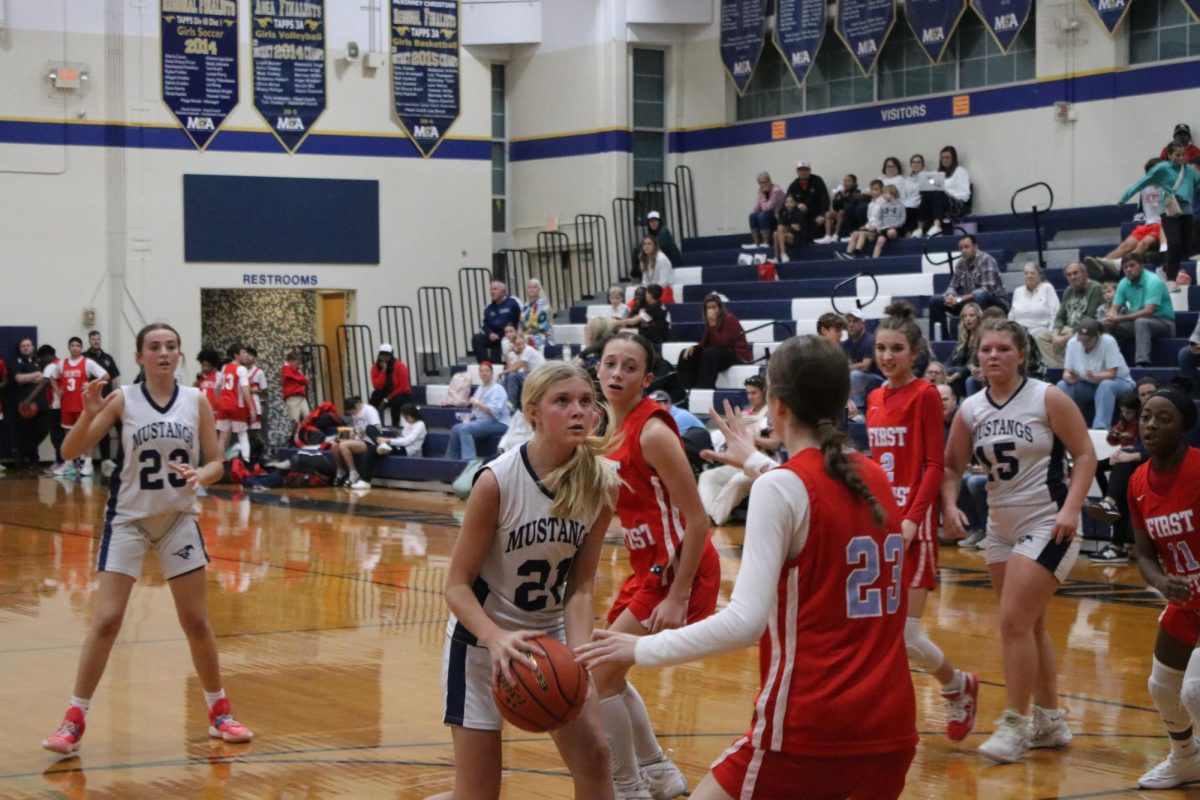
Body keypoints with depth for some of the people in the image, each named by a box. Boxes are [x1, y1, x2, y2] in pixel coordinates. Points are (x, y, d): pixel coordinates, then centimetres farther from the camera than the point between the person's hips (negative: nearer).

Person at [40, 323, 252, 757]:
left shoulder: (196, 400, -2)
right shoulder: (123, 399, -8)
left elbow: (215, 462, 2)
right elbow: (70, 452, -11)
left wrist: (200, 475, -20)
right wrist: (88, 414, -28)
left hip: (179, 520, 2)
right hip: (128, 519, -2)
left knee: (197, 622, 8)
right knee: (106, 621, -8)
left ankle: (219, 712, 23)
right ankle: (74, 719, 2)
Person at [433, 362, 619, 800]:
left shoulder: (601, 484, -13)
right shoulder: (496, 481, -25)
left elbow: (580, 589, -9)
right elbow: (457, 586, -20)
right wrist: (496, 639, -38)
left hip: (550, 635, 4)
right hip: (482, 639, -4)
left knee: (594, 755, 0)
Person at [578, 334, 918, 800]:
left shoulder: (781, 487, -11)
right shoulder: (874, 477, 9)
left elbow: (744, 622, -19)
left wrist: (642, 649, -11)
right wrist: (756, 462, 47)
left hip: (810, 728, -7)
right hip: (890, 726, 7)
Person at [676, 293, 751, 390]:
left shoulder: (730, 319, -14)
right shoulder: (709, 321, 7)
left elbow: (722, 343, -23)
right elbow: (704, 343, 8)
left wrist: (713, 325, -27)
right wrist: (693, 347, -12)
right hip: (720, 353, 8)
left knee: (709, 353, -35)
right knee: (688, 355, -2)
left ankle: (704, 388, -35)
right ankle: (687, 388, -13)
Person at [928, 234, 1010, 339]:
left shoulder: (986, 260, -18)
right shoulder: (961, 264, 3)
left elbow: (987, 289, -28)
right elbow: (953, 286, 9)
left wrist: (960, 299, -30)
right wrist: (950, 296, -17)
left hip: (995, 303, -7)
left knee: (980, 297, -41)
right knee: (935, 302, -1)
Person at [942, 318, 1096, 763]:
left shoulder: (1047, 399, -11)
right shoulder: (970, 409, 3)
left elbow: (1084, 454, -8)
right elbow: (951, 466, 10)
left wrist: (1070, 508, -18)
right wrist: (950, 505, -8)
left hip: (1047, 526, -6)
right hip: (1000, 527, 6)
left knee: (1014, 621, -13)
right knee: (1029, 625, 13)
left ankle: (1017, 724, -3)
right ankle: (1049, 721, 25)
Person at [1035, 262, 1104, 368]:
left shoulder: (1095, 289, -10)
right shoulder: (1069, 290, 14)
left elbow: (1091, 320, -16)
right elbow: (1060, 316, 16)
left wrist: (1066, 338, -18)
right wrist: (1055, 335, -7)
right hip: (1068, 329, 8)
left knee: (1071, 341, -37)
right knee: (1041, 337, -9)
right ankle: (1058, 367, -19)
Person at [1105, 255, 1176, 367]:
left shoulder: (1153, 281, -20)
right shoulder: (1124, 283, 1)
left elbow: (1148, 311, -29)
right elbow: (1114, 308, 1)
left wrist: (1120, 319, -33)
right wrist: (1112, 318, -25)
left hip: (1163, 322, -6)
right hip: (1136, 321, 6)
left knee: (1141, 322, -38)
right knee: (1107, 325, -12)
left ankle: (1142, 363, -45)